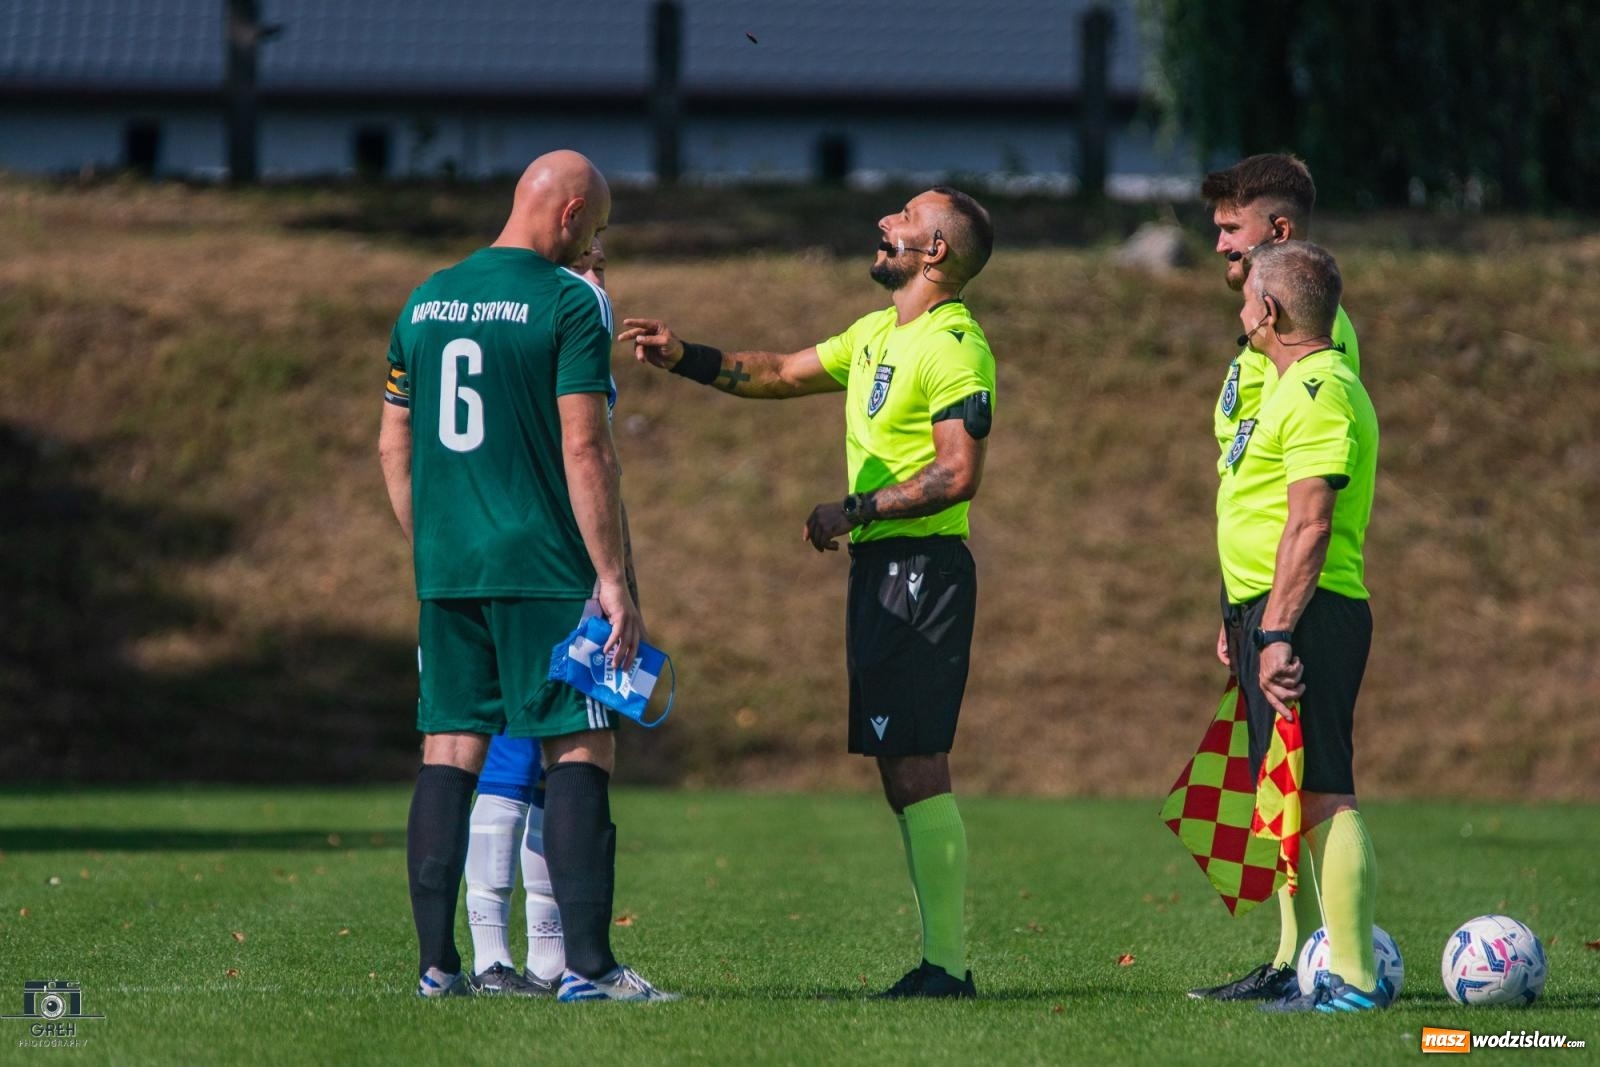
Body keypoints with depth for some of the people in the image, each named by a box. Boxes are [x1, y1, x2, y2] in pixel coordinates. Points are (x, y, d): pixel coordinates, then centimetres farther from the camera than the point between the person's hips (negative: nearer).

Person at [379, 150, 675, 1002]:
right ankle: (585, 964, -8)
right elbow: (584, 448, -13)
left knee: (449, 750, 8)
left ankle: (437, 963, 5)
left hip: (445, 571, 6)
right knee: (579, 752, -2)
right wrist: (612, 580, -11)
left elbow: (393, 446, 15)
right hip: (545, 570, -6)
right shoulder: (571, 302, -7)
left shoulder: (426, 301, 12)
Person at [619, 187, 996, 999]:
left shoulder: (954, 347, -12)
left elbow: (959, 475, -20)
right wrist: (683, 358, 17)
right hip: (879, 569, 10)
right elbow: (780, 374, 28)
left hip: (921, 569, -10)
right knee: (903, 772, 8)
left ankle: (946, 967, -13)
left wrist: (854, 512, -16)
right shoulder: (878, 335, 18)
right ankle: (941, 958, 10)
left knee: (917, 769, -12)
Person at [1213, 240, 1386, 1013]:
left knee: (1320, 796, -13)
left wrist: (1279, 632, -25)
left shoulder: (1319, 392, -14)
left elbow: (1310, 525, -21)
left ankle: (1355, 978, -15)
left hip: (1303, 615, -11)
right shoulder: (1300, 386, 20)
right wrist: (1246, 621, 26)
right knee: (1290, 799, 13)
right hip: (1272, 612, 11)